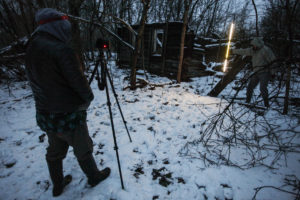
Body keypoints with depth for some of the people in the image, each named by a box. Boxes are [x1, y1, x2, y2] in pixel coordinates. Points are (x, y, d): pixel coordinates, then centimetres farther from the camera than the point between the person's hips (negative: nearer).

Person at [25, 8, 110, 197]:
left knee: (55, 151, 24)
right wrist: (88, 98, 3)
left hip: (45, 115, 8)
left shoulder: (32, 49, 4)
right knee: (83, 150, 15)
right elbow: (79, 83, -19)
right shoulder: (62, 50, -21)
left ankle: (58, 185, 45)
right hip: (68, 117, -7)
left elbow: (42, 82, 8)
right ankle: (94, 177, 39)